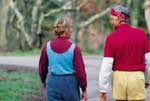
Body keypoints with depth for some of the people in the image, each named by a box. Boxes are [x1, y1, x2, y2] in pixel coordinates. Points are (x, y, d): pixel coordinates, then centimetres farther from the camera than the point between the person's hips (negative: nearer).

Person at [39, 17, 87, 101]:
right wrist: (84, 89, 1)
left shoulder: (47, 47, -2)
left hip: (53, 83, 2)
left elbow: (42, 68, 9)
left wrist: (44, 81, 29)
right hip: (70, 83, -2)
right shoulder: (74, 48, -12)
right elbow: (80, 71, -11)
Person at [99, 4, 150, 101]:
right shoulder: (141, 33, 0)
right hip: (137, 77, 0)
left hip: (119, 76, 0)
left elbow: (106, 65, -9)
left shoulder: (111, 38, -6)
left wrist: (103, 90, -5)